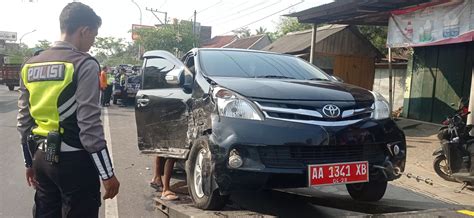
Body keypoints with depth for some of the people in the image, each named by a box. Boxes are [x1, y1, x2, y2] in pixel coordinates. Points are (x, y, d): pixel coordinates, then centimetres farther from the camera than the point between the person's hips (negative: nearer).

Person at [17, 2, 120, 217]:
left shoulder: (30, 65, 8)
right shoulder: (84, 64, -13)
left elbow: (24, 121, 12)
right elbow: (89, 125, -18)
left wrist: (30, 162, 22)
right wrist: (107, 173, -13)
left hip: (42, 158, 7)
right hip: (74, 160, -7)